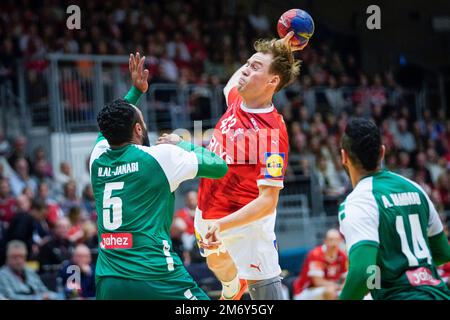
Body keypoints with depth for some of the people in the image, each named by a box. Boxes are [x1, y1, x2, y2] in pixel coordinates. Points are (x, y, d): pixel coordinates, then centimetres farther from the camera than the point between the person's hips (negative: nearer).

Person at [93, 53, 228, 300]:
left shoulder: (98, 158, 11)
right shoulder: (160, 157, -3)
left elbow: (110, 127, 37)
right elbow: (220, 167, 11)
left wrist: (136, 91, 40)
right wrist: (182, 144, 24)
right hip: (156, 279, -5)